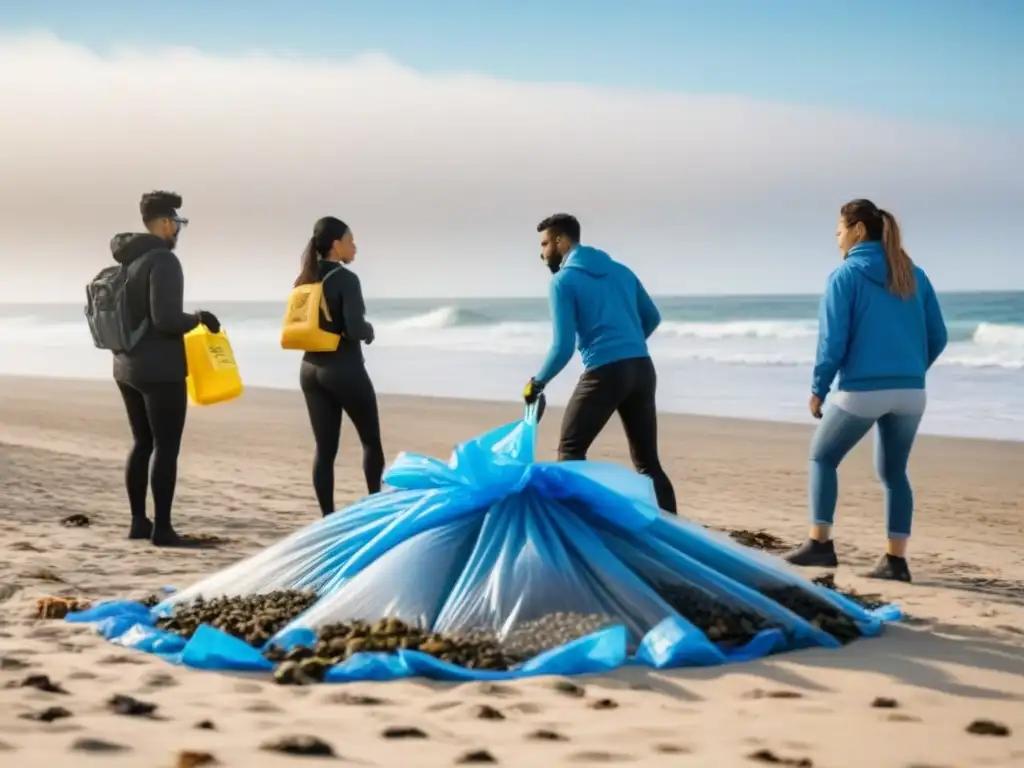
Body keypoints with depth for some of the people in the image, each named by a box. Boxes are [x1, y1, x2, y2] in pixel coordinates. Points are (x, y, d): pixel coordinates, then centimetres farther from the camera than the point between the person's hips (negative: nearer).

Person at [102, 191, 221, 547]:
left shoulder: (125, 262, 11)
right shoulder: (163, 260, -15)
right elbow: (166, 318, -23)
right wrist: (198, 318, -7)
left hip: (127, 367, 9)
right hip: (161, 370, -9)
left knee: (142, 444, 15)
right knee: (166, 448, -4)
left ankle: (138, 521, 18)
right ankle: (162, 528, -3)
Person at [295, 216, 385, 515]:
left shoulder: (304, 281, 9)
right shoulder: (345, 279, -13)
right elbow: (355, 329, -21)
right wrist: (370, 330, -2)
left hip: (311, 369, 6)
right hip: (345, 369, -6)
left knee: (325, 448, 4)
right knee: (371, 441, 10)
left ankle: (328, 518, 2)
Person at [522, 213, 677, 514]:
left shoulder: (564, 280, -1)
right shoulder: (620, 270, 18)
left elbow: (564, 347, -8)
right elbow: (652, 318, 26)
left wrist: (537, 383, 5)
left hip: (604, 373, -6)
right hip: (642, 369, 6)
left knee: (570, 450, 8)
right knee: (648, 461, 10)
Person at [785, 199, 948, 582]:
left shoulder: (845, 275, -4)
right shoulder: (914, 275, 10)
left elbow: (833, 340, -7)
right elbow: (937, 337, 11)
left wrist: (818, 389, 3)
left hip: (861, 390, -4)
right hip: (910, 393, 5)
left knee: (822, 458, 15)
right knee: (894, 472, 16)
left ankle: (820, 543, 10)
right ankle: (896, 559, 10)